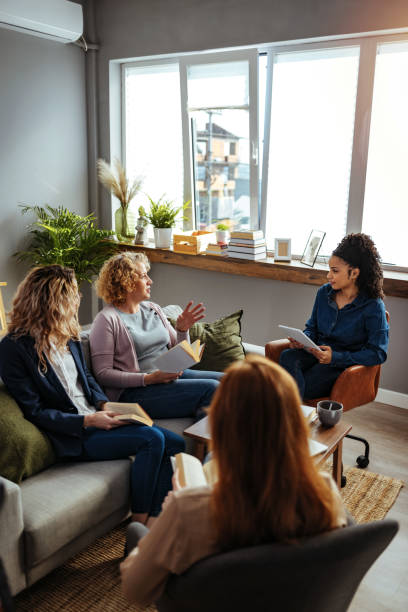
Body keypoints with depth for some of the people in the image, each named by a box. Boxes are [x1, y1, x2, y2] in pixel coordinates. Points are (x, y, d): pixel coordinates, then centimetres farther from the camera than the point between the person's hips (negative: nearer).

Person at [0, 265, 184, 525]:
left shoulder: (68, 334, 9)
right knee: (151, 439, -25)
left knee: (176, 444, -8)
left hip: (95, 417, 8)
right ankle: (140, 520, -10)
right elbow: (34, 412, -13)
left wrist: (104, 404, 0)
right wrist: (87, 421, -19)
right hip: (71, 435, -7)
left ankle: (154, 521, -7)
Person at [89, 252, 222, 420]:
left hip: (172, 375, 8)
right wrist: (149, 378, -19)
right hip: (136, 391, -8)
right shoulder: (107, 319, -5)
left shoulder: (153, 309, 16)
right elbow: (103, 374, -10)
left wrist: (182, 330, -1)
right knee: (210, 388, -24)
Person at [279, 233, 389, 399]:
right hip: (316, 354, 5)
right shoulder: (324, 292, 8)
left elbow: (378, 353, -11)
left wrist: (335, 357, -21)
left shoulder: (373, 306, -10)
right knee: (287, 357, -30)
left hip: (345, 366, -5)